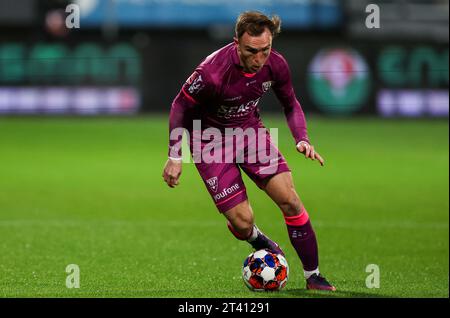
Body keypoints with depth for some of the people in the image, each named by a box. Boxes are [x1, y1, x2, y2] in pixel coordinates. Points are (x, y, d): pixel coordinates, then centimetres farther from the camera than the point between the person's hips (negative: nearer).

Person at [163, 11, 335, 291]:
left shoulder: (276, 65, -16)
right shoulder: (213, 73, -32)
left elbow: (291, 104, 4)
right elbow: (180, 106, -16)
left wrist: (302, 139, -11)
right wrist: (175, 156, -17)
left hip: (250, 129, 4)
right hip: (211, 140, -4)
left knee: (290, 200, -10)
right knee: (242, 222, -10)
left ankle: (313, 276, 4)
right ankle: (261, 242, 29)